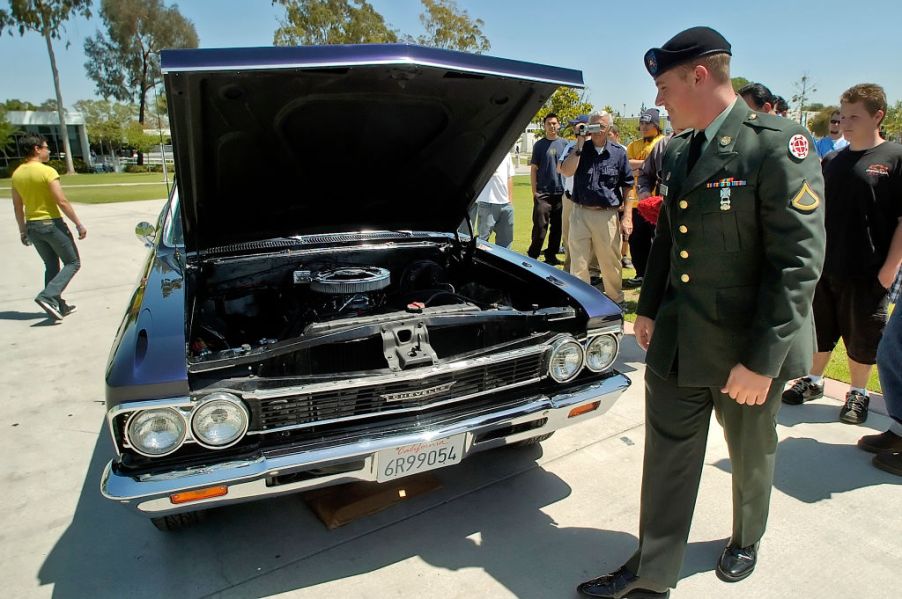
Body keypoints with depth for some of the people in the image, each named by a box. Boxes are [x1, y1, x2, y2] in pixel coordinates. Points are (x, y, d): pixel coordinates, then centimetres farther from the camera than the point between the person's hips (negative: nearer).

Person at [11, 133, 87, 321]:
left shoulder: (17, 174, 7)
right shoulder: (47, 172, -15)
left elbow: (17, 207, 12)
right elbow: (62, 202, -19)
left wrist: (22, 230, 21)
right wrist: (78, 224, -12)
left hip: (32, 226, 7)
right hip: (52, 224, -7)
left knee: (51, 266, 17)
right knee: (72, 263, 4)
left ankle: (58, 305, 18)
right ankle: (47, 296, -12)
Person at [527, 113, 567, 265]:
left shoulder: (564, 144, 10)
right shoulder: (539, 145, 2)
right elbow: (533, 169, 0)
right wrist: (534, 191, -7)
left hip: (560, 192, 4)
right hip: (543, 193, -3)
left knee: (557, 227, 8)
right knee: (540, 227, -6)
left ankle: (551, 255, 18)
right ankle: (533, 256, 4)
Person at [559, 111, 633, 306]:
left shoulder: (618, 153, 5)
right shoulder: (578, 149, 5)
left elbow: (627, 186, 6)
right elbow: (566, 171, -13)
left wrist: (627, 216, 0)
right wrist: (580, 144, -14)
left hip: (607, 215, 0)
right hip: (580, 213, 1)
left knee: (611, 262, 7)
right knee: (578, 262, 5)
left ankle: (616, 300, 24)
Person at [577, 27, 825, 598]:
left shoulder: (778, 145, -16)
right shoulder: (678, 153, 6)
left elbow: (800, 261, -20)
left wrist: (762, 359, -22)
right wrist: (649, 308, 13)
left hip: (748, 348, -5)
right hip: (677, 341, 6)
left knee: (750, 458, 20)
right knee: (667, 460, 12)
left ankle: (746, 541, 49)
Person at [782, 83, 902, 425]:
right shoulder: (832, 161, 7)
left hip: (867, 272, -4)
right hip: (823, 267, 5)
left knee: (861, 339, 9)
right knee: (819, 331, 16)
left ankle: (858, 393, 27)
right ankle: (813, 381, 33)